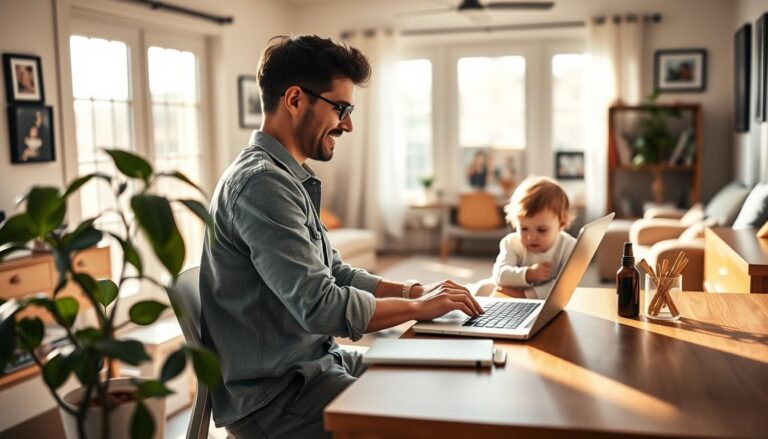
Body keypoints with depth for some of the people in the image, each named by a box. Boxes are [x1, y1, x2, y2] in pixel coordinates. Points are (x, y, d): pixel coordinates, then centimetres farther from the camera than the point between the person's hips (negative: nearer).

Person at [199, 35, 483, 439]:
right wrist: (418, 307, -13)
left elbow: (336, 276, 15)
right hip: (274, 392, -10)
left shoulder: (289, 179, 11)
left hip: (313, 362, 10)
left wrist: (413, 290, 2)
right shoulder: (261, 183, -22)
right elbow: (321, 306, -27)